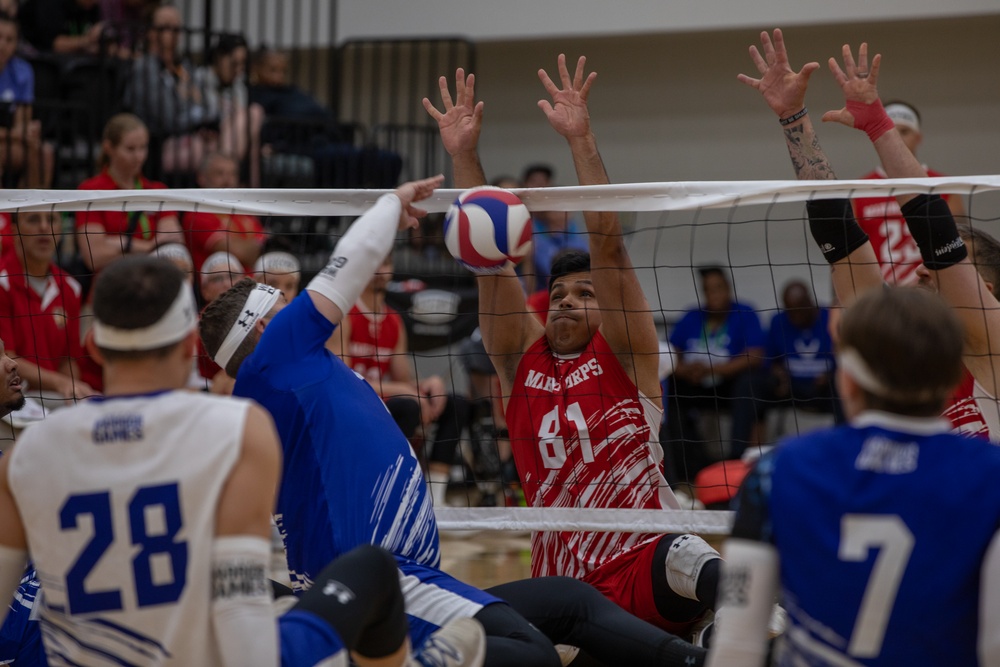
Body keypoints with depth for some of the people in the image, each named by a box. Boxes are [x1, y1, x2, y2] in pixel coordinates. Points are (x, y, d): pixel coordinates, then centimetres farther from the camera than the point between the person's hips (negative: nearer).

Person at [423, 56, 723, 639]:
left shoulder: (626, 355, 7)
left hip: (643, 560, -6)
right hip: (563, 584, 6)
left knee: (690, 567, -37)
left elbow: (607, 245, -3)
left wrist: (581, 139, -10)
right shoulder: (523, 360, 16)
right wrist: (464, 155, 4)